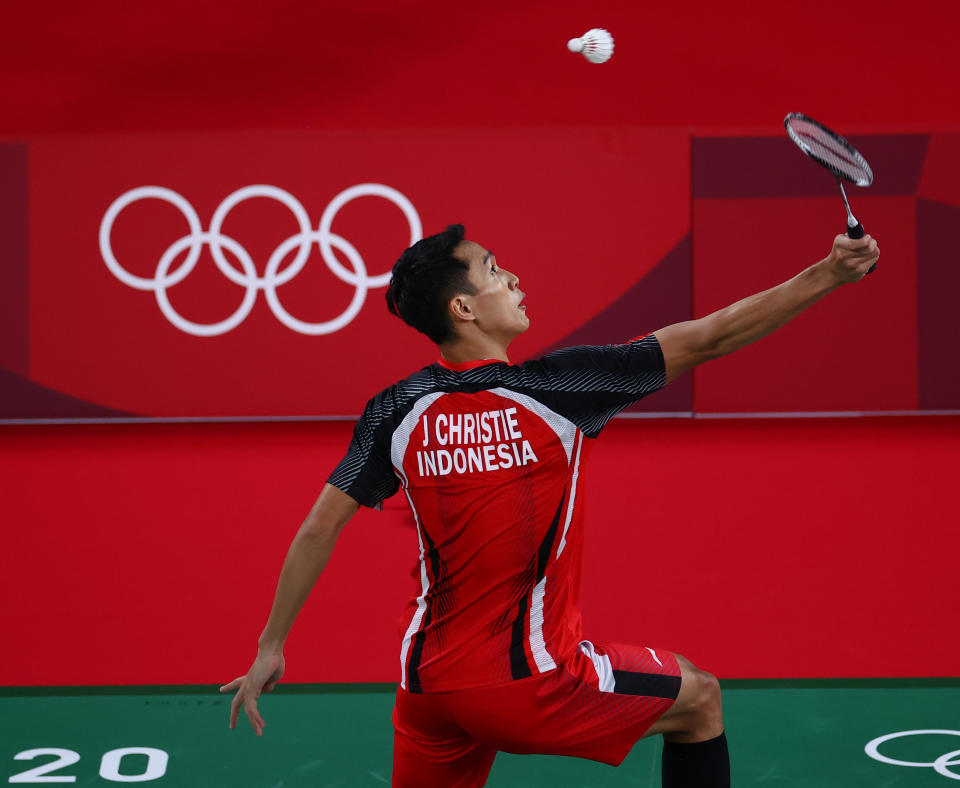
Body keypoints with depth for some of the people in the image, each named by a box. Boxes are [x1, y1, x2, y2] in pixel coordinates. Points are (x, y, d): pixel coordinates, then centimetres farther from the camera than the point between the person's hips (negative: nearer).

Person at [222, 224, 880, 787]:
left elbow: (319, 530, -1)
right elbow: (708, 340, -8)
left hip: (426, 684, 4)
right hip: (530, 682, -4)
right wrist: (827, 275, -2)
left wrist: (270, 649, 9)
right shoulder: (555, 386, -11)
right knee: (698, 700, 19)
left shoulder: (395, 412, -1)